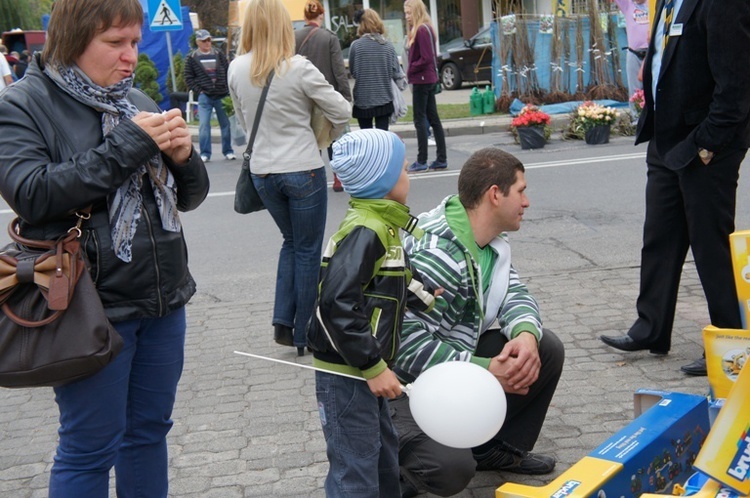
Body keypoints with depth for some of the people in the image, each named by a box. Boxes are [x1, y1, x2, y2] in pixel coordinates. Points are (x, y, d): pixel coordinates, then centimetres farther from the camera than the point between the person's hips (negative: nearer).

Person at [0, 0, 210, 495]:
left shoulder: (139, 101, 10)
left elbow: (190, 196, 13)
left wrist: (183, 156, -10)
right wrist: (127, 144, -21)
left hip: (164, 300, 6)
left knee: (149, 431, 16)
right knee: (91, 447, 5)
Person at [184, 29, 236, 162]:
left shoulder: (219, 54, 7)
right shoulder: (191, 58, 2)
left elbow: (228, 72, 9)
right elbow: (188, 78, 2)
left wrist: (227, 89, 0)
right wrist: (199, 91, -7)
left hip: (222, 95, 2)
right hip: (204, 96, -2)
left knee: (225, 123, 6)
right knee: (204, 124, -7)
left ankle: (228, 151, 17)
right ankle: (205, 153, 0)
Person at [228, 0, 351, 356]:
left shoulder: (236, 70, -3)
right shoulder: (298, 68, -15)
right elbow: (342, 112, -9)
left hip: (262, 172, 4)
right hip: (302, 170, -4)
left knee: (291, 242, 24)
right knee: (308, 251, 10)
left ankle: (283, 320, 14)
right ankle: (304, 335, 16)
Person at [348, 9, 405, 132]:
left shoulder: (356, 45, -10)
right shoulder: (387, 45, -2)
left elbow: (352, 71, -1)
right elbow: (396, 71, 1)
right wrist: (402, 84, 20)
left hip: (363, 99, -2)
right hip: (384, 98, 2)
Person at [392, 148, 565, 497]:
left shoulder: (491, 238, 0)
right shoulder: (433, 255, -30)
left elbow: (514, 293, 3)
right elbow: (409, 345, -30)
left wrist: (526, 334, -21)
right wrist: (487, 371, -28)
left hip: (458, 353, 9)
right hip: (405, 380, -9)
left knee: (547, 349, 1)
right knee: (452, 468, -28)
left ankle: (500, 448, 18)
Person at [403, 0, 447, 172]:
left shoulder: (422, 30, -16)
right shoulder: (423, 29, 14)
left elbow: (426, 58, -21)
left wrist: (410, 70, -10)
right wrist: (411, 71, 6)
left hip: (421, 80, -10)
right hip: (429, 79, 10)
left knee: (420, 120, -4)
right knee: (433, 119, 11)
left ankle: (421, 161, -1)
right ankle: (442, 159, 14)